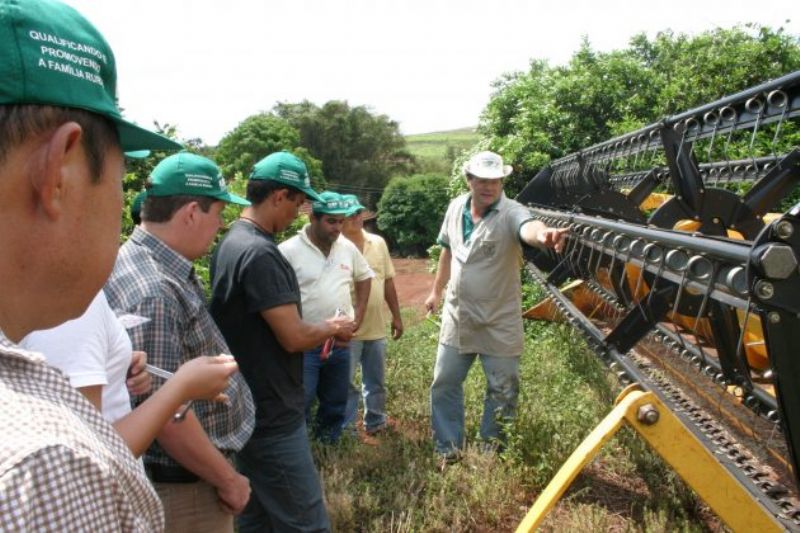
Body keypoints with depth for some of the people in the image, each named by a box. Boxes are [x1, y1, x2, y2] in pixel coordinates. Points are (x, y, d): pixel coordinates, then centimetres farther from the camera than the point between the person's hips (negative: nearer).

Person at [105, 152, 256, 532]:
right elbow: (165, 413, -28)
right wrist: (227, 480, -18)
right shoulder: (152, 292, -29)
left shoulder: (169, 270, 3)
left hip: (191, 470, 9)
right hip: (183, 483, -9)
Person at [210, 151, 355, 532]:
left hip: (250, 409, 10)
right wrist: (333, 327, -4)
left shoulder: (232, 242, 9)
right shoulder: (260, 252, -23)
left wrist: (321, 331, 10)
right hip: (271, 416, -10)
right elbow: (294, 337, -23)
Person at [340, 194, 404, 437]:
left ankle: (375, 423, 35)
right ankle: (345, 429, 21)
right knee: (346, 383, 7)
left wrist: (396, 316, 10)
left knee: (376, 382, 18)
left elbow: (388, 281, 11)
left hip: (376, 328, 5)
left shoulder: (378, 243, 5)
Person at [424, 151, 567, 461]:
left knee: (502, 391, 9)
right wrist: (436, 291, 20)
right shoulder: (456, 208, -1)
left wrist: (542, 234, -67)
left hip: (499, 323, -4)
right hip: (457, 316, 5)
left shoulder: (510, 212, -19)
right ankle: (448, 449, 33)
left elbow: (527, 227, -44)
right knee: (444, 384, 14)